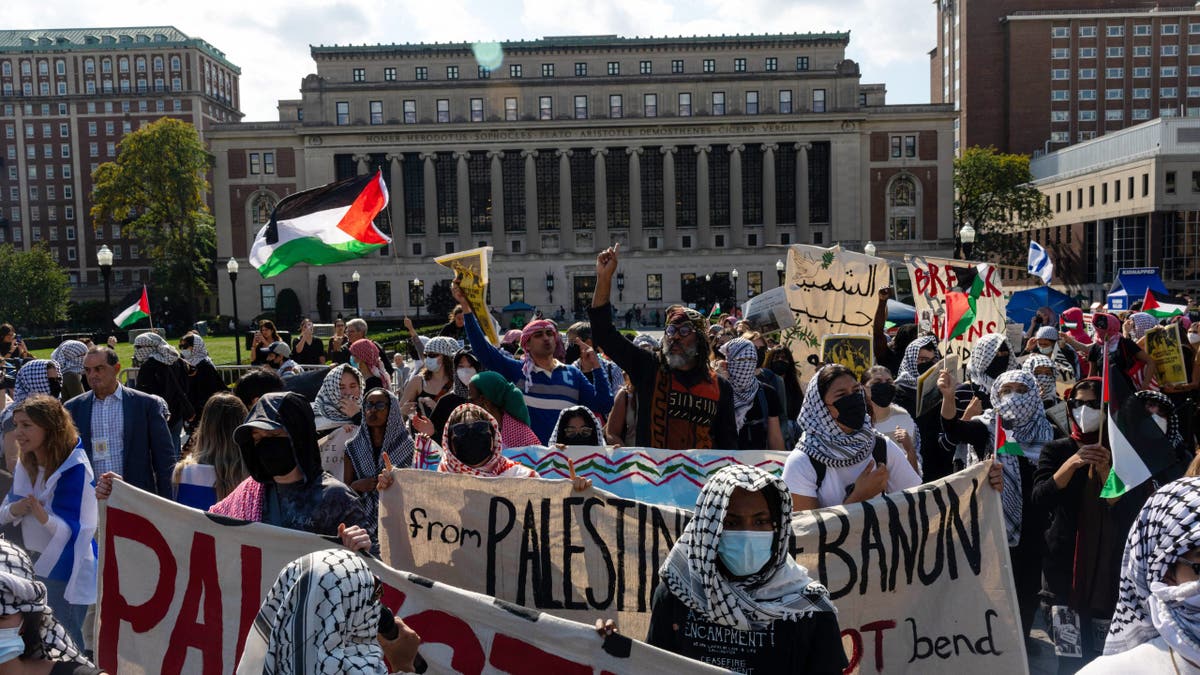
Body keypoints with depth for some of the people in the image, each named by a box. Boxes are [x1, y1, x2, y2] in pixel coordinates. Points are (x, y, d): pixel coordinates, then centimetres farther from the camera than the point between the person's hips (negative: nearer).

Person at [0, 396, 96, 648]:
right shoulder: (25, 466, 4)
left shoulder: (75, 468, -18)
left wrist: (45, 518, -38)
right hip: (30, 566, 7)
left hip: (63, 571, -7)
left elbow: (77, 529, -20)